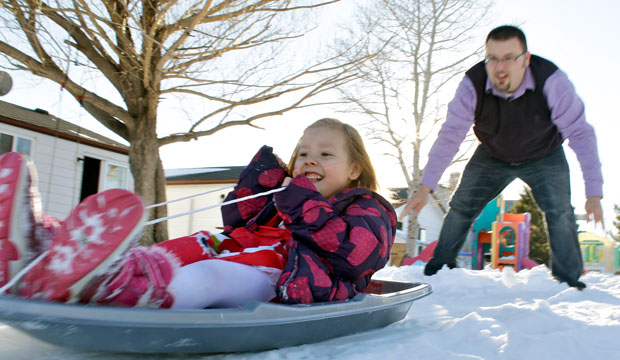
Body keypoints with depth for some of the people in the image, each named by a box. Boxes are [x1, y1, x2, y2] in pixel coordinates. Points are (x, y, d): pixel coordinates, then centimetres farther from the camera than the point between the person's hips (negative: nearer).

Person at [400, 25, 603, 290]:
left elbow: (580, 134, -28)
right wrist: (425, 187, -34)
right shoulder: (472, 85, -30)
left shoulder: (551, 80, -33)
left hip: (544, 158, -1)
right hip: (492, 157, 1)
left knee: (560, 212, -17)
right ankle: (439, 267, 16)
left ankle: (568, 280, 4)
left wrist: (594, 193, -32)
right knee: (460, 207, -4)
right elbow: (450, 135, -28)